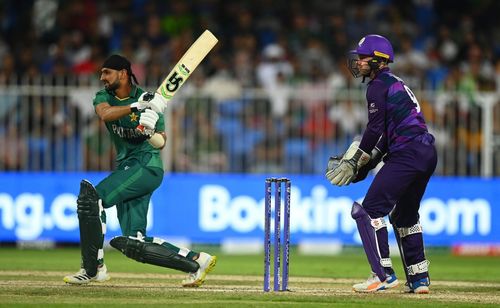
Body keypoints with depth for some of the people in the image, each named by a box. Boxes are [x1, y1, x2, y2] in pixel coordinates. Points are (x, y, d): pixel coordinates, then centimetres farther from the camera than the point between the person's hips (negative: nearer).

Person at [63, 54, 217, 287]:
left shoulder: (149, 100, -4)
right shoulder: (104, 97, 10)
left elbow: (161, 143, -7)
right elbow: (104, 113, -15)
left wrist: (150, 132, -29)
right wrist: (136, 106, -30)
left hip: (147, 165, -7)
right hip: (126, 168, 7)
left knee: (92, 196, -24)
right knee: (134, 243, 0)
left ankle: (93, 268, -18)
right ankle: (195, 262, 8)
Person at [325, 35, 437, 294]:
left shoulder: (378, 86, -5)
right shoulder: (395, 84, 24)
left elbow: (375, 129, -11)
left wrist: (355, 161, -1)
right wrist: (363, 168, 18)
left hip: (408, 154, -10)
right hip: (427, 154, 10)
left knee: (369, 211, -9)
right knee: (404, 215, 23)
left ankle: (383, 275, -16)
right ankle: (419, 279, 23)